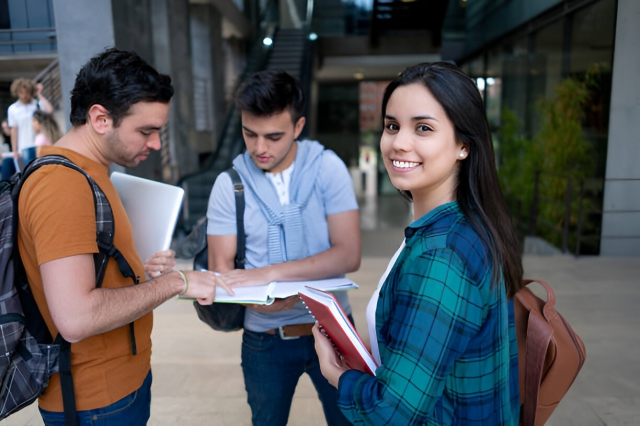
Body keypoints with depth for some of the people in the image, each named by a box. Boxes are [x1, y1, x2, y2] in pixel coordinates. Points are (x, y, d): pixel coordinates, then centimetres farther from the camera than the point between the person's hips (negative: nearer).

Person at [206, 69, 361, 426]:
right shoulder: (229, 184, -7)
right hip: (265, 339, 1)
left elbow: (349, 255, -16)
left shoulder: (327, 167, -10)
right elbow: (221, 269, -6)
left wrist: (269, 273, -24)